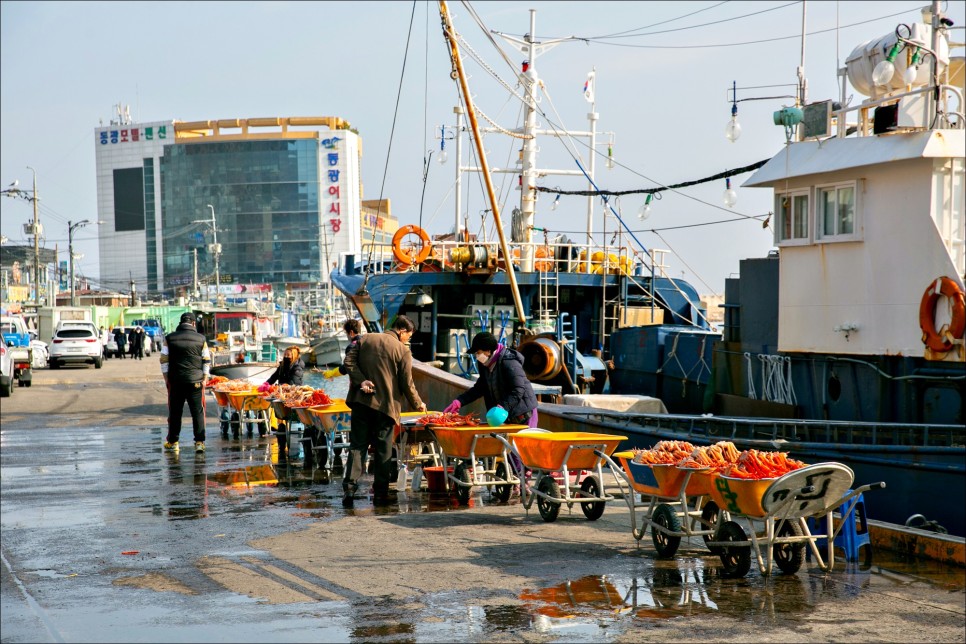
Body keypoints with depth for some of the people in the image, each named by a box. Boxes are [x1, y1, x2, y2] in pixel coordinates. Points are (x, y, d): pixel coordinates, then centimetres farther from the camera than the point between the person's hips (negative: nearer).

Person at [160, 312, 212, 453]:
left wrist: (166, 378, 8)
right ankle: (199, 442, -4)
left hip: (175, 382, 1)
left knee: (175, 412, 9)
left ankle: (172, 441, 15)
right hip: (196, 381, -1)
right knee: (197, 411, 2)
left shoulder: (170, 338, 2)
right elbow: (207, 361, 2)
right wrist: (204, 378, 7)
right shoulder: (201, 339, 1)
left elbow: (164, 360, 2)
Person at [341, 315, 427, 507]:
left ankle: (349, 488, -8)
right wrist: (418, 404, 9)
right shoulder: (402, 350, -5)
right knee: (383, 450, 6)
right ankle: (380, 494, 7)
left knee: (357, 446, 4)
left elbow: (349, 362, -1)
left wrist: (361, 380, -6)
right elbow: (407, 384, -4)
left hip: (361, 401, 3)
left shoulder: (365, 339, 7)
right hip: (386, 404, -3)